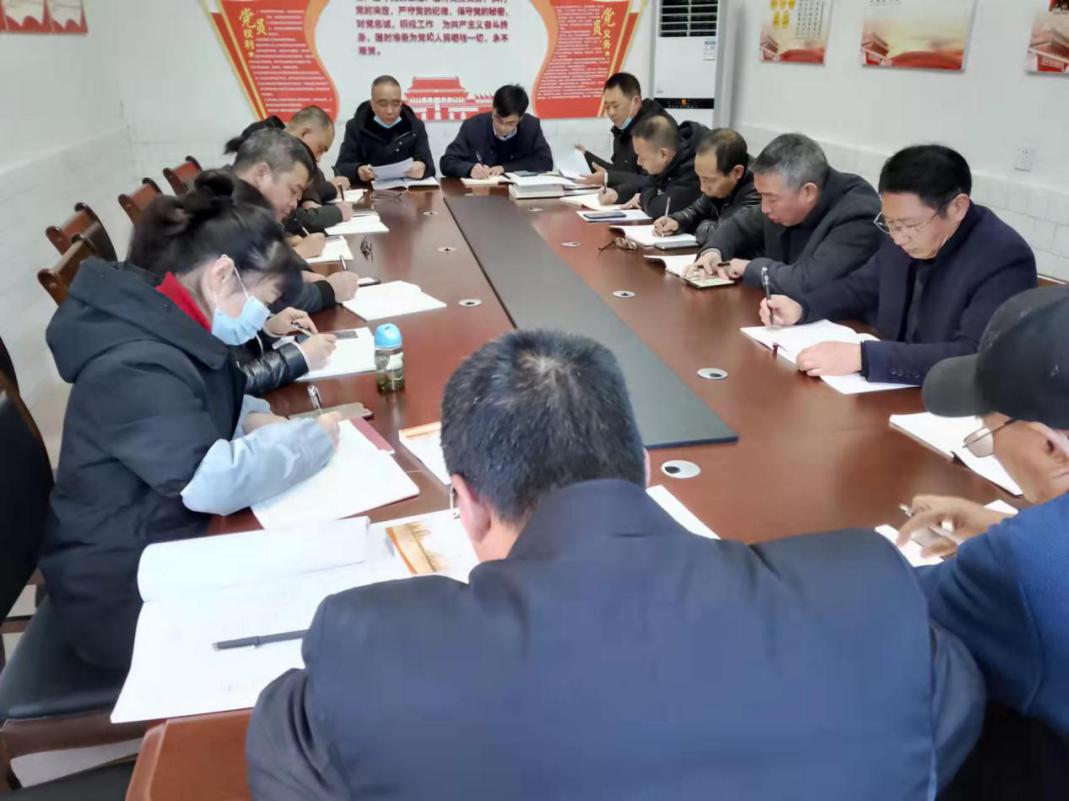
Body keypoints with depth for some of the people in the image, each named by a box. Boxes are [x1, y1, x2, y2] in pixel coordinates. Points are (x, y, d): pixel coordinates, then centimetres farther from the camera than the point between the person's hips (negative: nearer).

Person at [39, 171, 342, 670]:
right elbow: (215, 482, -34)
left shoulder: (170, 329, 0)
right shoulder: (135, 367, -28)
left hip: (168, 541, 8)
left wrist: (256, 420, -4)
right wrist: (314, 437, -20)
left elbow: (212, 403, 17)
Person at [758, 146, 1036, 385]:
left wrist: (861, 357, -36)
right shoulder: (907, 231, -1)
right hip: (894, 388, 6)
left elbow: (974, 357, -29)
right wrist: (800, 307, -4)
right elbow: (863, 287, 14)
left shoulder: (1006, 260, -20)